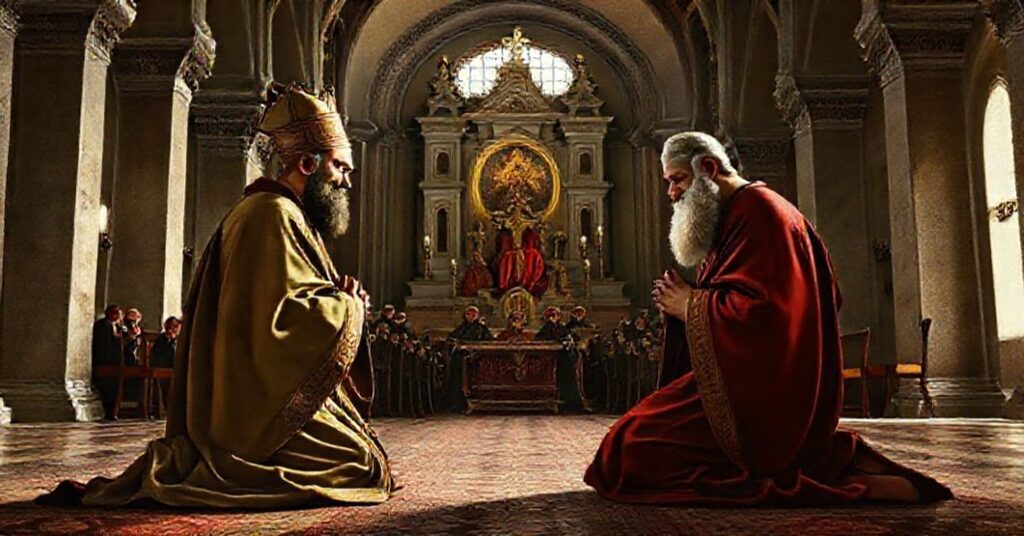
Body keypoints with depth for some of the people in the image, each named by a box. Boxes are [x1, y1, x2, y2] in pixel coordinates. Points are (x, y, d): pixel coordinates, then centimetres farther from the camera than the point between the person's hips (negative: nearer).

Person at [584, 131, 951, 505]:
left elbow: (763, 310, -25)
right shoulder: (732, 217, 19)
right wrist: (681, 305, 4)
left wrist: (691, 305, -11)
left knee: (633, 446, -19)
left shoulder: (758, 211, -13)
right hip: (749, 380, 11)